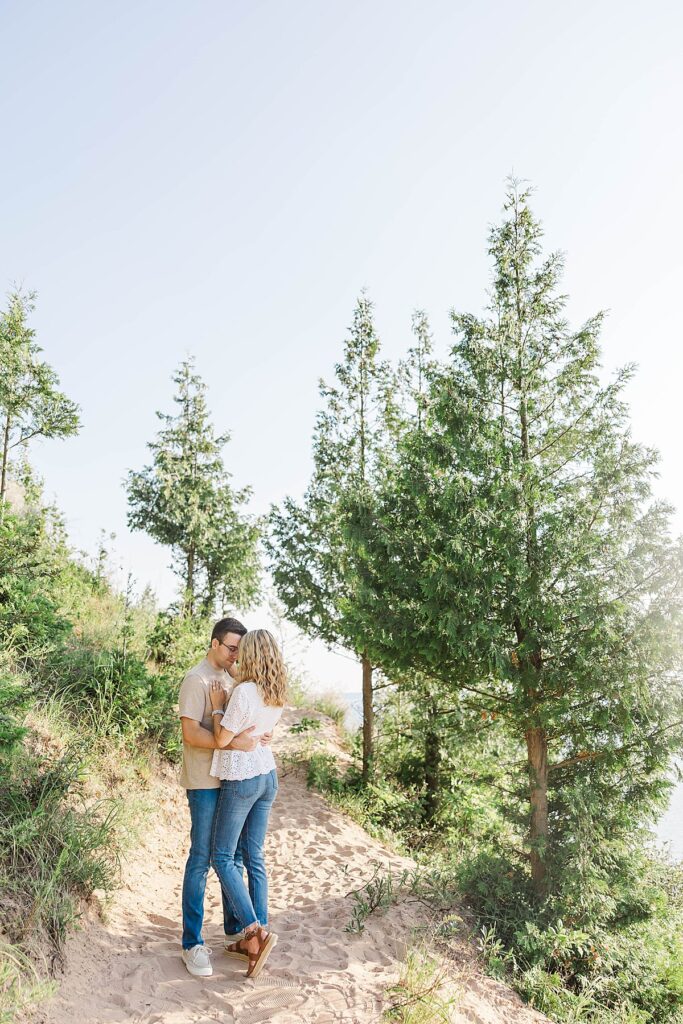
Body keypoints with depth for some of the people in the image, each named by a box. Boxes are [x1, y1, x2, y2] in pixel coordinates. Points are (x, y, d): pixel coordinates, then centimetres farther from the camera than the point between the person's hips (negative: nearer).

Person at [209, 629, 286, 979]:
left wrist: (217, 705, -5)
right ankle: (257, 935, 20)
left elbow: (222, 739, -17)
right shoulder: (276, 694, 2)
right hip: (268, 776, 8)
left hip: (242, 779, -7)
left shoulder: (244, 691, -23)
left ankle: (255, 931, -3)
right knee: (254, 856, 14)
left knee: (222, 856, 5)